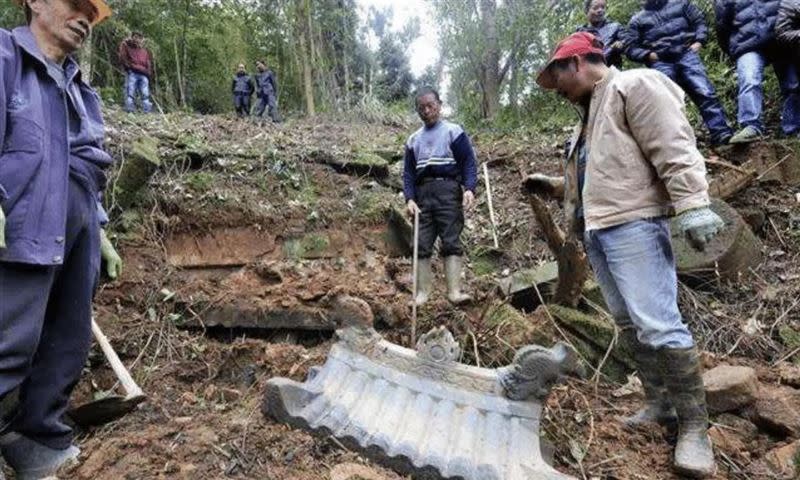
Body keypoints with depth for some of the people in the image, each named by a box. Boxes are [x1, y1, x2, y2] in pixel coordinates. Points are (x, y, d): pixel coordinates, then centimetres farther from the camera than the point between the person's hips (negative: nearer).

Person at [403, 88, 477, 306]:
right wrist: (409, 199, 0)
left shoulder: (454, 132, 6)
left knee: (451, 242, -10)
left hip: (447, 190, -4)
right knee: (422, 244, 1)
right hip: (422, 193, 4)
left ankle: (454, 291, -13)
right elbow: (408, 172, 16)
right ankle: (422, 292, 5)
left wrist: (469, 188, -16)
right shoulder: (413, 139, 19)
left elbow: (468, 162, 0)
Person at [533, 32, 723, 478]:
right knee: (630, 324, 11)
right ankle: (661, 403, 21)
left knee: (658, 323, -12)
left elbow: (675, 150, -15)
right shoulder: (591, 111, 25)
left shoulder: (634, 86, -4)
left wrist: (692, 207, -22)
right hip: (597, 229, 10)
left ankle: (695, 425, -1)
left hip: (632, 225, -10)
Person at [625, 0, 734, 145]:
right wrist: (648, 55, -5)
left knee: (705, 93, -14)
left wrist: (699, 41, -1)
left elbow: (699, 21, 17)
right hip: (660, 63, 0)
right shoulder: (637, 20, 20)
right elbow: (630, 47, 12)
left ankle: (722, 133, -17)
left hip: (687, 55, 0)